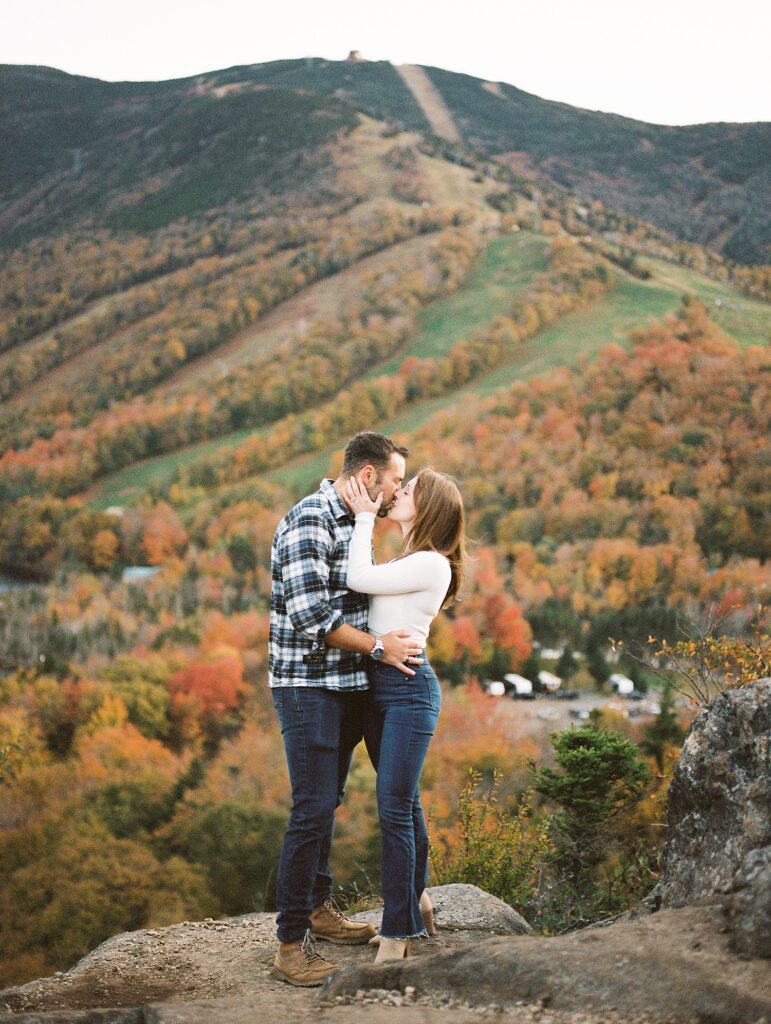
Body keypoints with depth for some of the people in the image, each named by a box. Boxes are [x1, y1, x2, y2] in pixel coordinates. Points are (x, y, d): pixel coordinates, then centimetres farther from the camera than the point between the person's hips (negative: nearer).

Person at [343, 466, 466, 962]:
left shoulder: (431, 565, -15)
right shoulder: (405, 561, 15)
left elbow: (359, 578, -17)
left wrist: (365, 516, -8)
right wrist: (365, 519, 12)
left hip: (409, 688, -9)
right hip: (377, 685, 9)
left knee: (394, 807, -9)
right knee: (402, 802, 19)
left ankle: (397, 932, -5)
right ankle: (416, 898, 34)